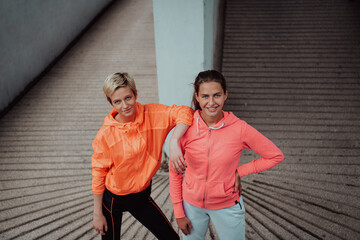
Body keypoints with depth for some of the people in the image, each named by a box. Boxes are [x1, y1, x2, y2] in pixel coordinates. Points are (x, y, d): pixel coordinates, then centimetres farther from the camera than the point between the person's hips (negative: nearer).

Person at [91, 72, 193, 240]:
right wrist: (98, 214, -6)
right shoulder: (105, 134, -18)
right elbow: (98, 175, -11)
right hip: (112, 199, -2)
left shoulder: (152, 115, -14)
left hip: (142, 195, 3)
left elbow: (184, 112, -20)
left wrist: (173, 142, -36)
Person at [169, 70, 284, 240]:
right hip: (191, 204, 1)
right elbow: (175, 172, -4)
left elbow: (276, 156, -6)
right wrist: (179, 212, -1)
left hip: (227, 206, -1)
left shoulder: (240, 129, -18)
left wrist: (239, 172, -11)